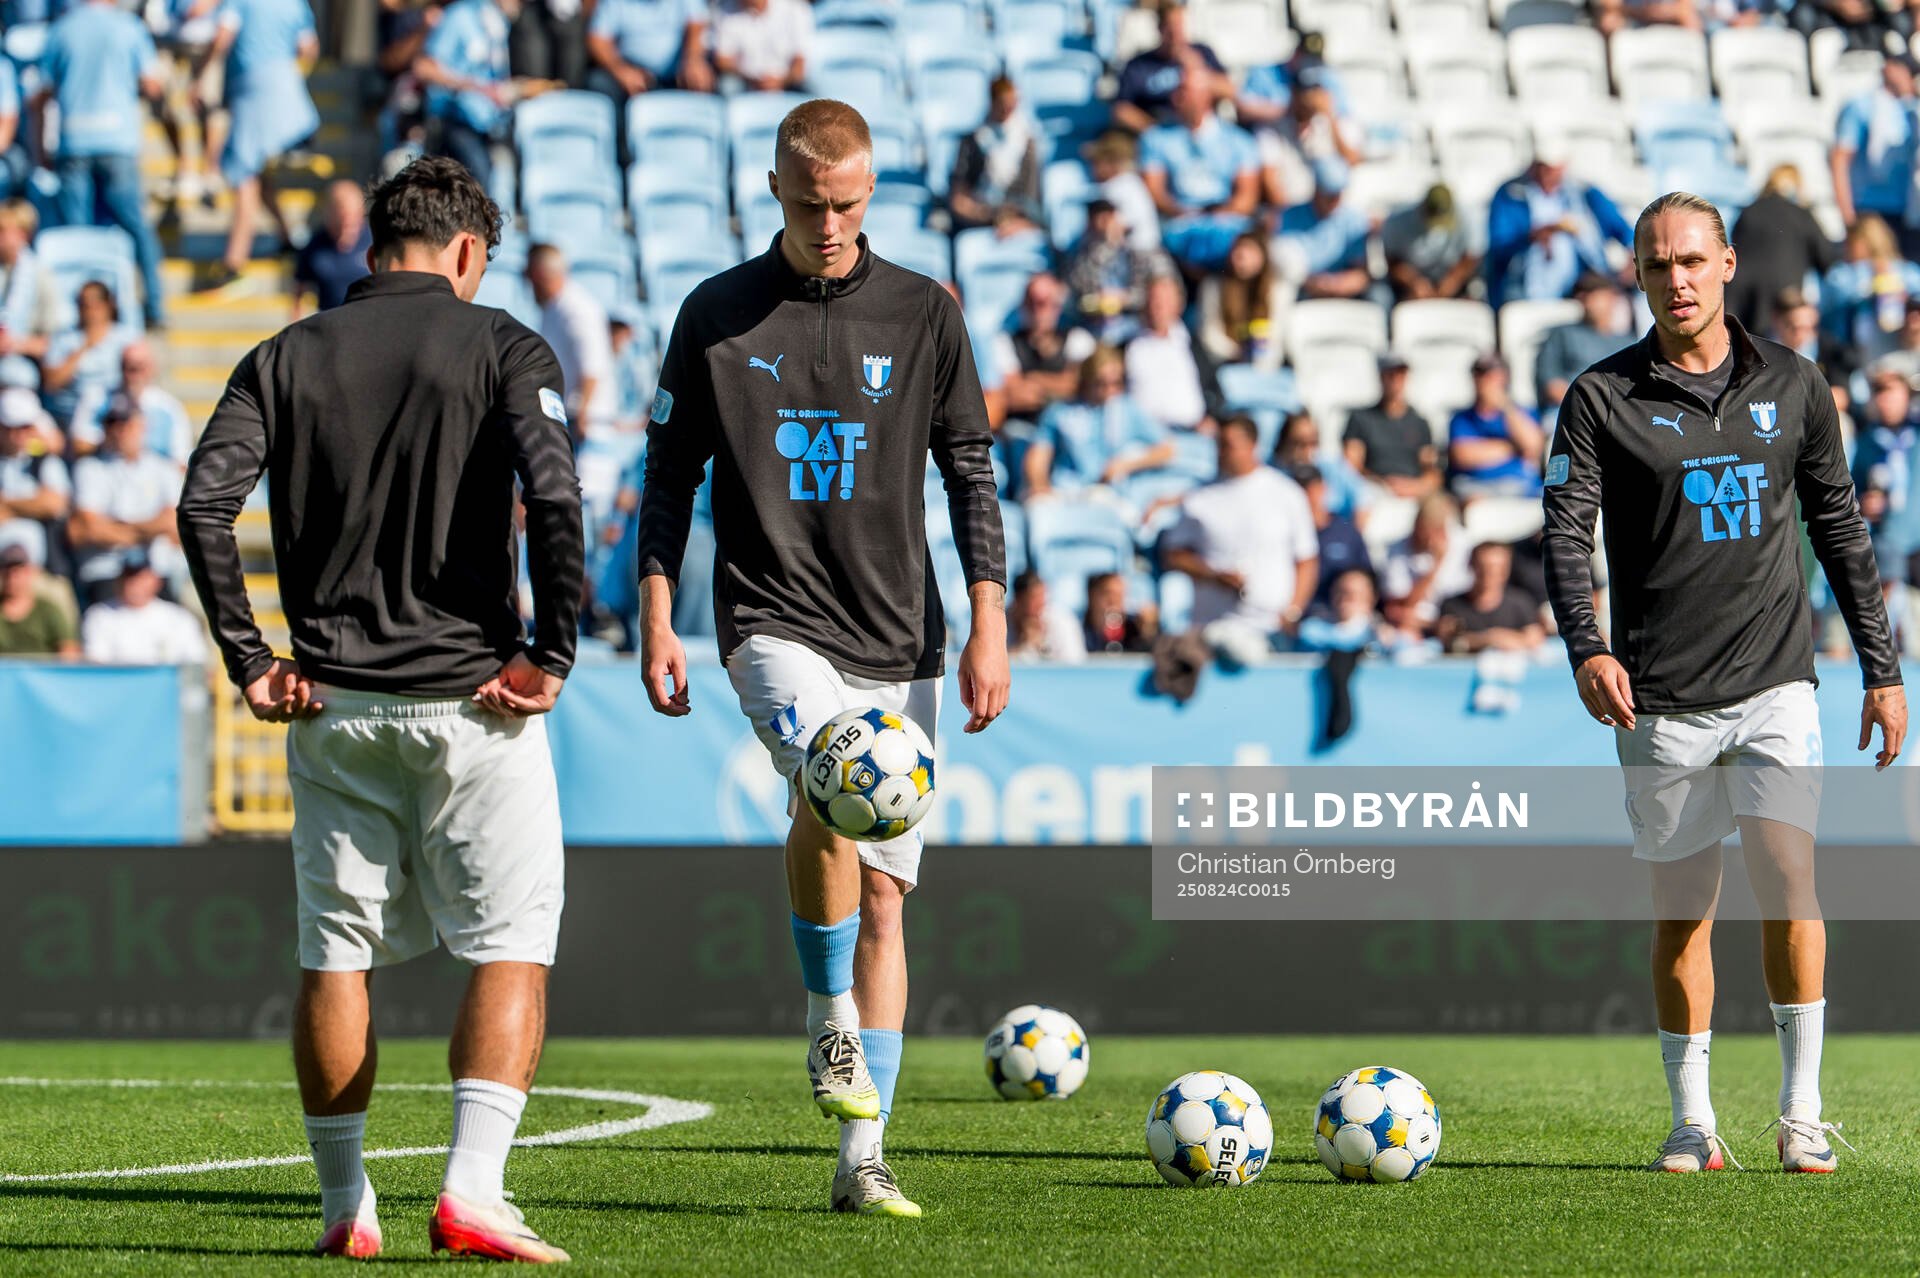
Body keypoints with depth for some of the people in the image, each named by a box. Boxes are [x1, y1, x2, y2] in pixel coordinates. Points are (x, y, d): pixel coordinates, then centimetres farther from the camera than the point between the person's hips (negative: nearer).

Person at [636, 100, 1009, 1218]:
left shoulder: (923, 314, 5)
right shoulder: (719, 316, 3)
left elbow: (971, 473, 8)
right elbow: (671, 475, 9)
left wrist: (989, 625, 0)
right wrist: (657, 615, 1)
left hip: (901, 640, 2)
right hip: (774, 617, -2)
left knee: (883, 891, 1)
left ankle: (863, 1162, 5)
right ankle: (830, 1021, -10)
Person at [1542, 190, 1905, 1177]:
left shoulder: (1791, 388, 8)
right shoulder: (1602, 398, 1)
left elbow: (1840, 530, 15)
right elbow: (1568, 532, -7)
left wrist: (1881, 668, 13)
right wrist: (1586, 650, -25)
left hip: (1773, 685, 1)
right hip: (1660, 700, -1)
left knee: (1790, 881, -14)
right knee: (1680, 910, 4)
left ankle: (1801, 1113, -5)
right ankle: (1692, 1124, 15)